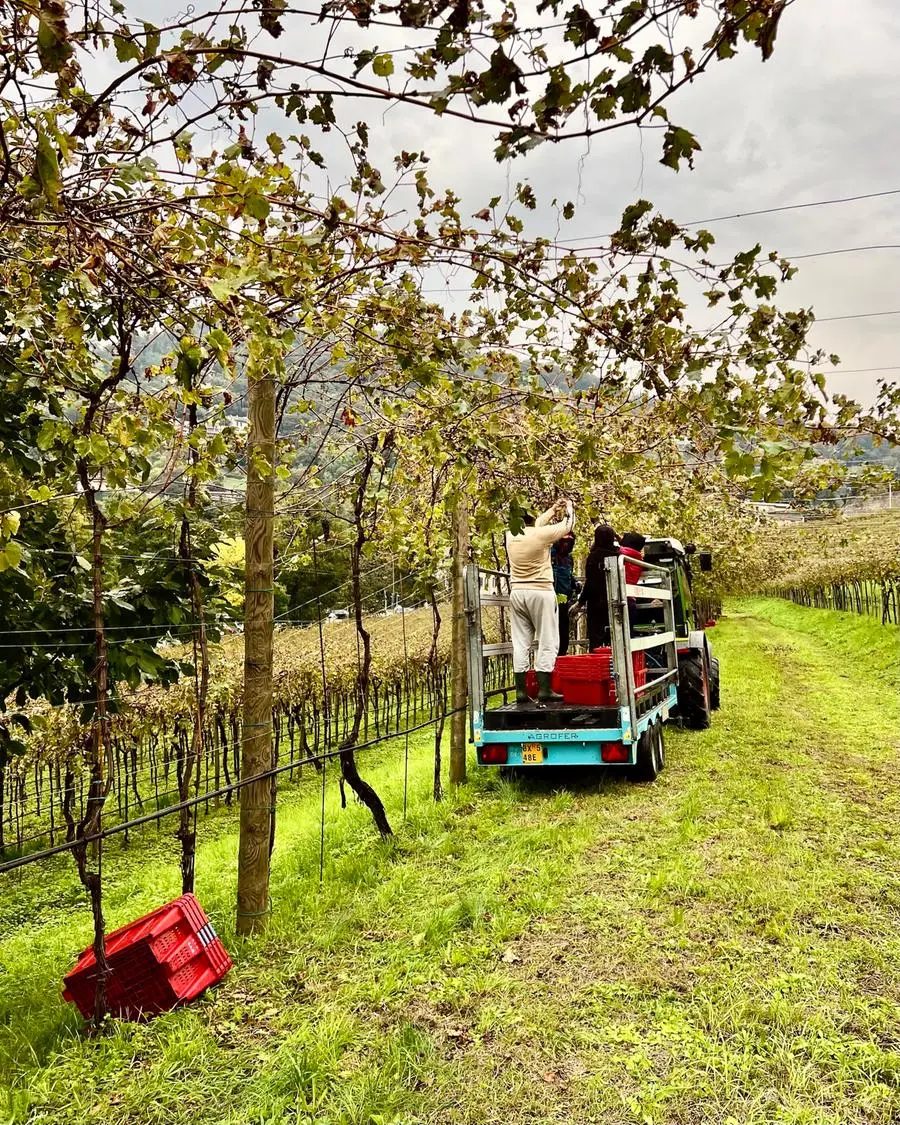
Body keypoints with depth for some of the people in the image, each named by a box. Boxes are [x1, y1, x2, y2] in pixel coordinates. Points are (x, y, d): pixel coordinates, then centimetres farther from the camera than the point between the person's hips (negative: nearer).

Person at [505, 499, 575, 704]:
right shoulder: (540, 534, -10)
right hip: (540, 593, -5)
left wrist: (552, 510, 30)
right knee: (546, 642, 1)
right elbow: (567, 525, 5)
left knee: (520, 642, 6)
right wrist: (569, 508, 25)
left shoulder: (511, 535, 4)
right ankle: (544, 689, -2)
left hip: (517, 593, 5)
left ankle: (521, 690, 6)